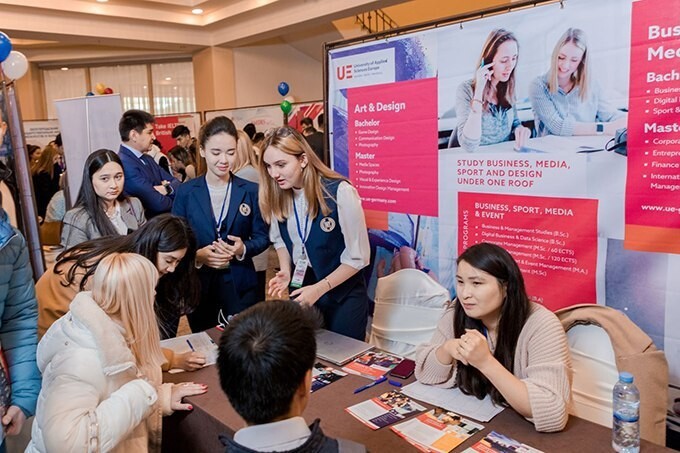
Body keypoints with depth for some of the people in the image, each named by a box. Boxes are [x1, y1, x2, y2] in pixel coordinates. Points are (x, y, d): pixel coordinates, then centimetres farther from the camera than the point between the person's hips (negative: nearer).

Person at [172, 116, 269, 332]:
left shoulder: (251, 191, -2)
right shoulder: (185, 192, 0)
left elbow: (262, 237, 2)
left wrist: (243, 249, -18)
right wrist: (197, 255, -17)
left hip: (240, 283, 0)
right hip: (198, 282, 1)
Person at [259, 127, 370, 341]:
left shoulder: (340, 192, -23)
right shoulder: (278, 195, -5)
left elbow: (358, 257, -18)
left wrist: (319, 289, -20)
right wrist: (286, 271, -7)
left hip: (343, 295, -4)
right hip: (301, 290, 5)